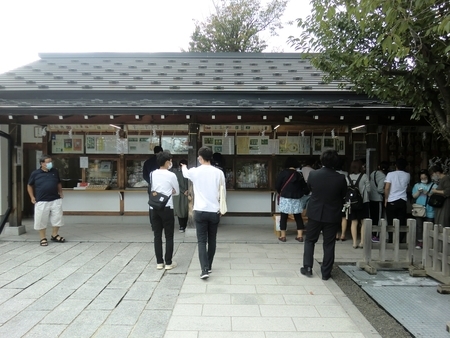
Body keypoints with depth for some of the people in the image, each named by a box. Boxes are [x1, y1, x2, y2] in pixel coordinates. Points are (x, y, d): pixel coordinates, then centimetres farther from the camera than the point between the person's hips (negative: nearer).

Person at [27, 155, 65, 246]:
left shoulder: (55, 172, 6)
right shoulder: (35, 173, -2)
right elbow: (29, 186, 9)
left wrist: (60, 192, 7)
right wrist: (32, 197, 1)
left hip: (55, 200, 3)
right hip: (41, 201, -3)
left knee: (57, 218, 7)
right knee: (41, 220, 3)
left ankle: (54, 235, 25)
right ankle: (43, 238, 18)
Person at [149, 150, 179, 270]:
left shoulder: (152, 174, 6)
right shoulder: (171, 175, -8)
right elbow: (177, 192, 3)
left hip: (154, 208, 5)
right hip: (167, 208, -4)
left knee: (157, 236, 10)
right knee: (169, 236, 5)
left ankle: (159, 262, 15)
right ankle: (168, 262, 10)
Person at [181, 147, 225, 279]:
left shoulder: (195, 171, -4)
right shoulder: (219, 172, -2)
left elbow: (185, 173, 21)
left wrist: (184, 167, 46)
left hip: (200, 211, -2)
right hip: (214, 211, 2)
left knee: (202, 241, 2)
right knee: (212, 240, 16)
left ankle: (204, 269, -8)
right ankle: (209, 266, 27)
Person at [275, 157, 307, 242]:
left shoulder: (283, 173, -6)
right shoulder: (299, 175, 3)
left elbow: (277, 186, -5)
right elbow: (304, 186, 8)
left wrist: (280, 193, 12)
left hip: (285, 198, -3)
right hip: (296, 199, 3)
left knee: (283, 217, 4)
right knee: (298, 217, 11)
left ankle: (283, 236, 6)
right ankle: (300, 236, 11)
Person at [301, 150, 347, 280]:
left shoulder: (313, 174, -12)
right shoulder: (340, 178, -14)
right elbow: (343, 195, 1)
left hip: (315, 213, 1)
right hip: (332, 215, 0)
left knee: (310, 240, 17)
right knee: (329, 244, 10)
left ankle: (307, 267, 15)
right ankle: (326, 273, 16)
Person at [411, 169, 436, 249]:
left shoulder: (433, 185, 1)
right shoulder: (417, 185, 9)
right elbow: (414, 196, 5)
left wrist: (428, 194, -18)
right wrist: (419, 192, -12)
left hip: (429, 210, -1)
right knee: (419, 226, 1)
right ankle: (419, 242, 6)